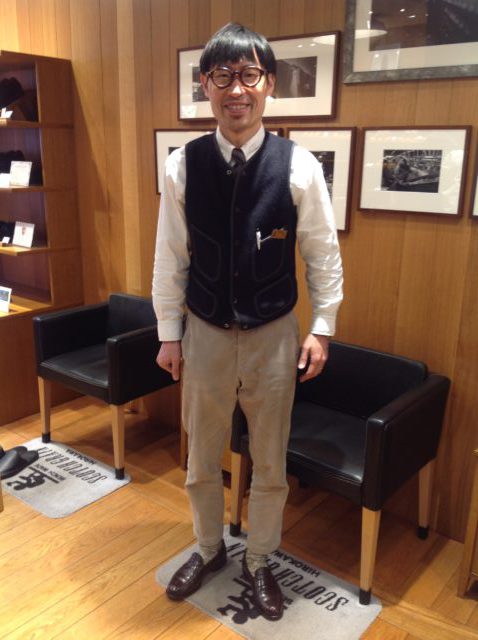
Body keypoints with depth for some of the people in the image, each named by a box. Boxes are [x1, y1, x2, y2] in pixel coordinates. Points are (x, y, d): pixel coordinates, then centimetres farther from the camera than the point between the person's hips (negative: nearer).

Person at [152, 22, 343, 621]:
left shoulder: (299, 165, -10)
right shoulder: (183, 165, -7)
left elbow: (323, 254, -2)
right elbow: (170, 257, -1)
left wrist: (322, 328, -2)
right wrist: (168, 334, 1)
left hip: (274, 336, -1)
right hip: (205, 335, 1)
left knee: (270, 464, 14)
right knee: (201, 459, 18)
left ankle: (258, 562, 40)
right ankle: (209, 548, 45)